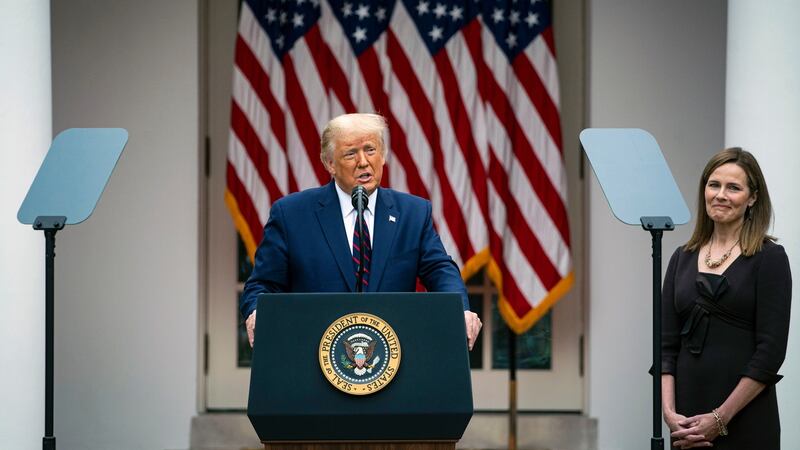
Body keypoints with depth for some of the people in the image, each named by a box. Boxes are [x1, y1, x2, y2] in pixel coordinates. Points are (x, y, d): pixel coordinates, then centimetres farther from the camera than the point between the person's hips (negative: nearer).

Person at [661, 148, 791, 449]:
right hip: (689, 423, 5)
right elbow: (667, 345, 8)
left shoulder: (769, 258, -5)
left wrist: (721, 418, -15)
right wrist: (670, 412, -6)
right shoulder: (683, 258, 11)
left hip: (745, 423, -5)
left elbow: (770, 351, -11)